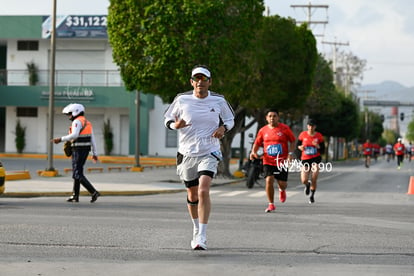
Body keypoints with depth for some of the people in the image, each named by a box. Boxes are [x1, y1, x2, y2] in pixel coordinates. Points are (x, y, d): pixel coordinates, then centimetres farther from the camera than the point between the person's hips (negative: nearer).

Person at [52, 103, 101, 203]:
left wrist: (61, 139, -23)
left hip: (78, 150, -9)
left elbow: (74, 135, -28)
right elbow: (92, 139, 15)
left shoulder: (77, 121, -13)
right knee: (77, 173, 17)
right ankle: (75, 196, 21)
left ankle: (94, 192, -18)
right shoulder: (87, 123, 15)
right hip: (86, 149, 9)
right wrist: (94, 153, 17)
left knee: (77, 174, -8)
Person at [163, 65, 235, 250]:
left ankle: (202, 237, -18)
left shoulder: (218, 101, -2)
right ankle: (196, 230, 36)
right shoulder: (182, 99, -3)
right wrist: (175, 125, -14)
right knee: (192, 195, 12)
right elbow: (168, 118, 8)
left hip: (209, 153, -2)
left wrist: (223, 128, -8)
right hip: (187, 153, 2)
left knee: (203, 191, -20)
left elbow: (230, 119, 14)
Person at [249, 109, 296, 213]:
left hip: (282, 161, -1)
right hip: (268, 161, 1)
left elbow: (292, 141, 3)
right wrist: (253, 152, -6)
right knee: (269, 180, -15)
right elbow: (257, 143, 13)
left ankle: (282, 190, 42)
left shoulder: (285, 128, -1)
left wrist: (290, 153, -11)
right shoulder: (263, 130, 4)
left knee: (282, 183, 1)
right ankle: (271, 204, -2)